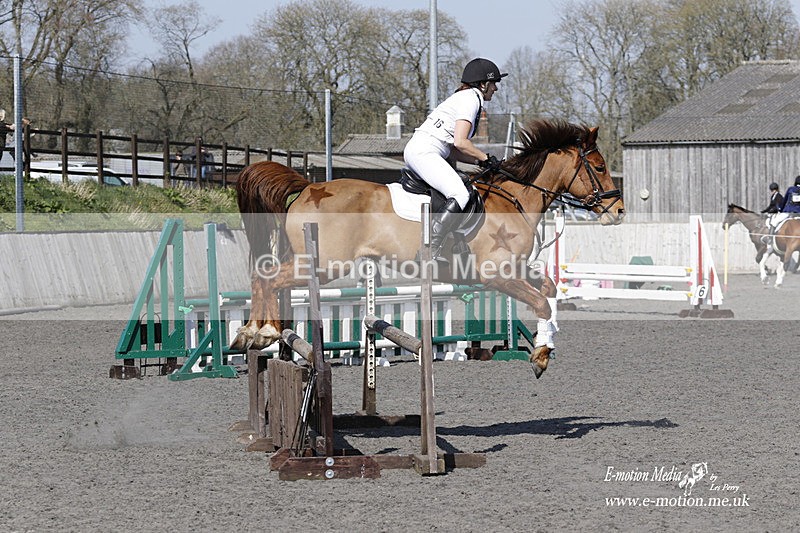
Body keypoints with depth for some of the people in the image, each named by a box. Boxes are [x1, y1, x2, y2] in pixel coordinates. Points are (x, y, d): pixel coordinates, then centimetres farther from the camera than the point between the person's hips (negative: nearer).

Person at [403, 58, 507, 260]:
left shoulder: (462, 97, 25)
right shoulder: (471, 99, -5)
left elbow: (452, 151, 21)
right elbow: (460, 143, -16)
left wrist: (481, 161, 13)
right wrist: (486, 158, -3)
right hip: (425, 153, -11)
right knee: (460, 194, -25)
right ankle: (431, 252, -35)